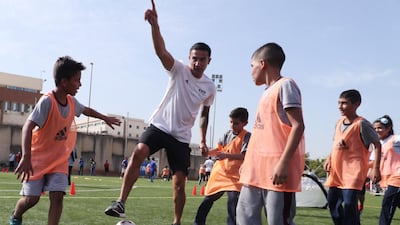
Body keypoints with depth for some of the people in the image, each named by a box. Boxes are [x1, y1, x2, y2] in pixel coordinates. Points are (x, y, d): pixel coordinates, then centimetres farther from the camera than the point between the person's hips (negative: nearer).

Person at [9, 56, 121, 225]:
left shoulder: (71, 101, -4)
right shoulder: (47, 101, -26)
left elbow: (85, 110, 21)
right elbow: (28, 127, -35)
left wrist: (105, 118, 28)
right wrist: (26, 158, -45)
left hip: (59, 159, 5)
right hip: (38, 157, -5)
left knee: (57, 196, -9)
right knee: (32, 198, 0)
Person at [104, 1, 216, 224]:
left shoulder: (210, 87, 2)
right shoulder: (179, 70, -8)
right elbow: (161, 51, -27)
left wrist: (203, 140, 17)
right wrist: (155, 24, -44)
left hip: (182, 136, 3)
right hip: (160, 126, -2)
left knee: (180, 183, 2)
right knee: (138, 152, -30)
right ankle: (121, 202, -26)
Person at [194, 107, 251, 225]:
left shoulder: (247, 136, -11)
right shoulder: (228, 133, 4)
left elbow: (244, 155, -23)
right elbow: (219, 149, 10)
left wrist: (226, 155, -35)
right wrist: (207, 152, -9)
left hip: (234, 175, -5)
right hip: (220, 171, 5)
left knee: (233, 200, -20)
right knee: (209, 198, 14)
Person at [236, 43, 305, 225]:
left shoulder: (285, 85, -6)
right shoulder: (267, 92, 20)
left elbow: (298, 126, -15)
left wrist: (283, 162, -22)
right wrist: (248, 162, 19)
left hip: (276, 169, -9)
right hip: (256, 170, 10)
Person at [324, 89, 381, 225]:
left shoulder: (361, 124, -11)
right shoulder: (339, 123, 11)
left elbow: (377, 145, -9)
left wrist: (375, 168, -15)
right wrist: (329, 159, 9)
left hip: (353, 169, -8)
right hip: (337, 170, 8)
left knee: (349, 203, -17)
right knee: (332, 201, 13)